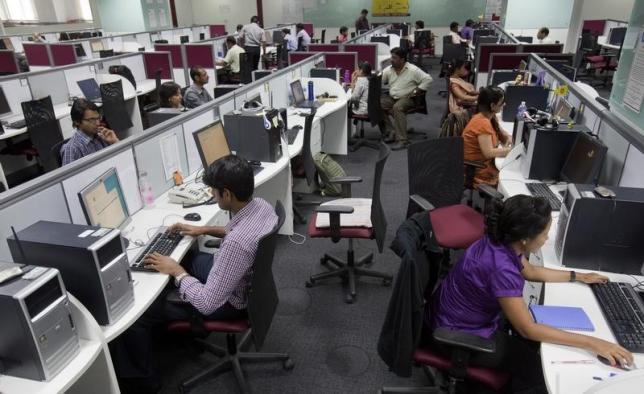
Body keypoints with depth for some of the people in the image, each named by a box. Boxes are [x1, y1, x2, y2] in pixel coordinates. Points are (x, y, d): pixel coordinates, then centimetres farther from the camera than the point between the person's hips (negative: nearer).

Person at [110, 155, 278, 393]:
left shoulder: (236, 244, -40)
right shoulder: (261, 205, -13)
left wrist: (176, 271, -19)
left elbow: (207, 304, -32)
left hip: (228, 300, -9)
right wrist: (205, 230, 5)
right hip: (245, 280, 9)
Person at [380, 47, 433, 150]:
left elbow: (427, 79, -7)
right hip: (391, 97, 6)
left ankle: (402, 140, -35)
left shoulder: (413, 70, -6)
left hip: (407, 98, -6)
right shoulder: (389, 70, 8)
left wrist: (416, 91, -13)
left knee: (397, 107, -37)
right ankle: (391, 132, -13)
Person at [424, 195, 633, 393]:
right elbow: (528, 329, -26)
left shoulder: (502, 241, -9)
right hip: (456, 335, -8)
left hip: (467, 317, 8)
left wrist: (578, 276, 17)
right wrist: (593, 344, -24)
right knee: (539, 369, 1)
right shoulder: (501, 269, -35)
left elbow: (531, 271, 13)